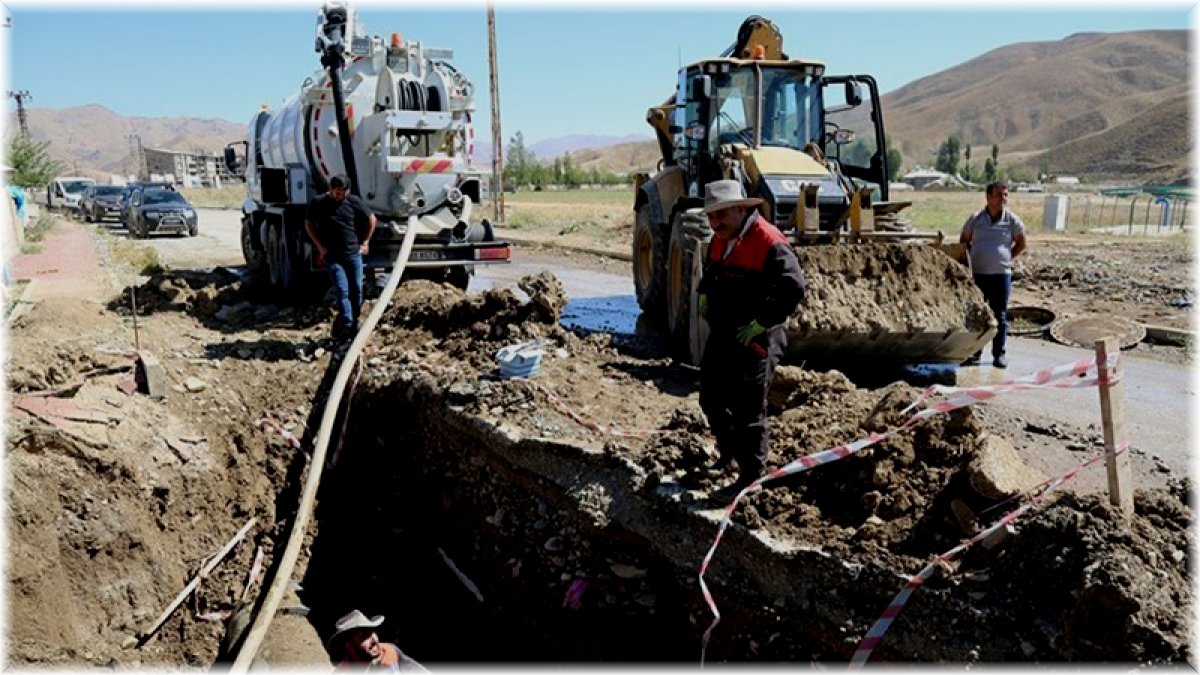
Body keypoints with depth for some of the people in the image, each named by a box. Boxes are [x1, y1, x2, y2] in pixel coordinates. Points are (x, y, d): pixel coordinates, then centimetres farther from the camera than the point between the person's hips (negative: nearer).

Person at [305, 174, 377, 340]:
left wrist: (365, 242, 9)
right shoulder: (318, 203, -4)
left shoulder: (354, 201, -1)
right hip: (332, 256, -2)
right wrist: (320, 246, 1)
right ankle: (347, 326, -11)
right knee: (342, 290, -10)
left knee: (357, 290, 3)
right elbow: (308, 225, 8)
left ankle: (353, 325, 16)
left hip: (354, 253, 2)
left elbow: (371, 219, 11)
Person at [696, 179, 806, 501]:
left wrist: (760, 324, -23)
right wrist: (704, 295, 11)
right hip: (721, 337, 9)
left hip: (752, 342, -9)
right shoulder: (720, 240, 9)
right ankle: (727, 452, 43)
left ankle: (750, 477, 13)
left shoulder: (769, 243, -20)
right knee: (711, 399, 20)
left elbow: (793, 288, -27)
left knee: (747, 411, -1)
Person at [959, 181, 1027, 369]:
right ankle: (974, 353, 16)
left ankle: (999, 354, 13)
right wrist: (973, 258, 5)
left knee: (1000, 316, 4)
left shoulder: (1012, 220, -1)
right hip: (977, 274, 1)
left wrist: (1008, 258, 4)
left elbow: (1021, 243, 12)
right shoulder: (976, 218, 0)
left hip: (1001, 274, -1)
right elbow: (963, 241, 13)